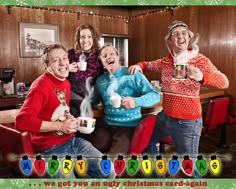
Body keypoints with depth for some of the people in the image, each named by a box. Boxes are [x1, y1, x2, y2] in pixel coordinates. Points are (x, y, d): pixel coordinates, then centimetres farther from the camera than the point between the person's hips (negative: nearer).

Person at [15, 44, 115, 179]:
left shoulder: (66, 83, 11)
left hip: (72, 140, 8)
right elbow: (22, 121, -27)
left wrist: (71, 119, 4)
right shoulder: (41, 85, -17)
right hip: (51, 148, -8)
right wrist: (60, 126, -24)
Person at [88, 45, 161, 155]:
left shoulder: (133, 75, -6)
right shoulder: (100, 80, 9)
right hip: (106, 124, 4)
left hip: (129, 126, -4)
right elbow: (93, 101, 25)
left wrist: (136, 101, -28)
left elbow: (155, 95, -11)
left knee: (115, 155, -17)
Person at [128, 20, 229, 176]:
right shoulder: (166, 61, 3)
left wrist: (202, 77, -37)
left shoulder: (200, 60, -9)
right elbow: (148, 64, 21)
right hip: (165, 117, 6)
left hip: (188, 122, -5)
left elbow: (224, 82, -17)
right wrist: (139, 65, -3)